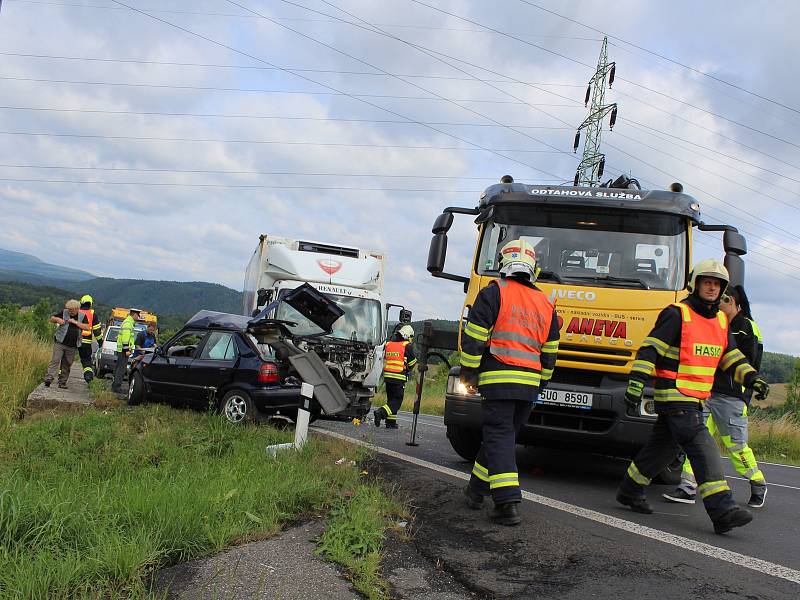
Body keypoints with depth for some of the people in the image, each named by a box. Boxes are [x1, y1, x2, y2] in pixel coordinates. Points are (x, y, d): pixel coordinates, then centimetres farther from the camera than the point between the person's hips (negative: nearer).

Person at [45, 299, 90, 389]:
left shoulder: (82, 317, 5)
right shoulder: (64, 313, 4)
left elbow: (87, 327, -7)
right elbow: (51, 319, 9)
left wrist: (76, 322, -14)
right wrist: (57, 319, -14)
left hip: (72, 346, 2)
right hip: (60, 343, -2)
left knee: (67, 365, 8)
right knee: (55, 360, -13)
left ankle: (62, 382, 16)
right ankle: (48, 379, -19)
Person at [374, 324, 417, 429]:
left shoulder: (388, 344, 13)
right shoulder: (407, 346, -4)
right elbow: (412, 363, 2)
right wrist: (407, 370, 20)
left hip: (387, 376, 6)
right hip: (399, 378, -6)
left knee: (390, 399, 16)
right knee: (397, 400, -2)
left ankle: (391, 422, 14)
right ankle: (381, 412, -21)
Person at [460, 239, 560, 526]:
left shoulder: (493, 293, -3)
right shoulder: (545, 303, 14)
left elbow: (473, 337, -8)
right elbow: (550, 351, 16)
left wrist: (469, 373, -1)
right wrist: (540, 383, 24)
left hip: (497, 377, -5)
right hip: (530, 383, 5)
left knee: (499, 437, -6)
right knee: (502, 434, 16)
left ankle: (508, 503, -16)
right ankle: (477, 489, 27)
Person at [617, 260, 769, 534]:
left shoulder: (721, 320, 15)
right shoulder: (677, 314, -9)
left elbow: (731, 356, 21)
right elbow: (650, 348, -12)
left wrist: (752, 378, 5)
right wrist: (636, 383, -19)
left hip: (696, 399, 8)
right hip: (674, 396, -8)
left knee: (663, 447, 15)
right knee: (703, 449, -15)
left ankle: (630, 490, 30)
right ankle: (722, 511, -19)